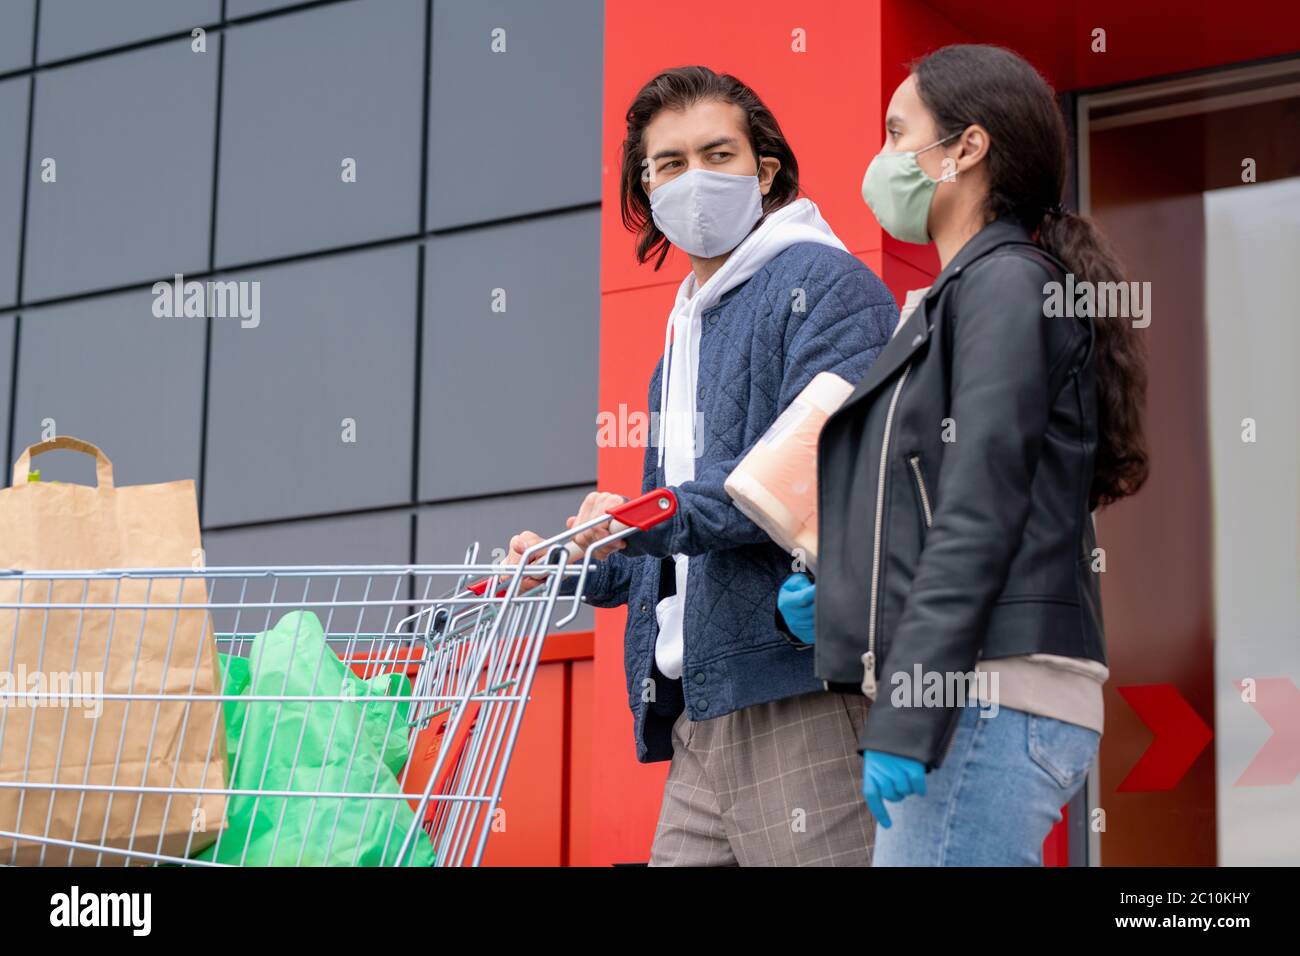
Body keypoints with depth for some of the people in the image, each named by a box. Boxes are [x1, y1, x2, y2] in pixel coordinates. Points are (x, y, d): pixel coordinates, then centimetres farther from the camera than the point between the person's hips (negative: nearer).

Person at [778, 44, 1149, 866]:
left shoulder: (1005, 283, -5)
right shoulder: (952, 298, 24)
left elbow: (980, 517, -15)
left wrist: (904, 721, -19)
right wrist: (840, 599, 10)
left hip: (990, 701, -9)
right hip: (975, 699, 9)